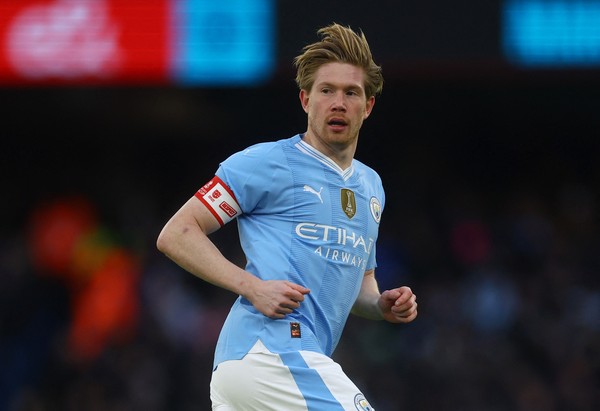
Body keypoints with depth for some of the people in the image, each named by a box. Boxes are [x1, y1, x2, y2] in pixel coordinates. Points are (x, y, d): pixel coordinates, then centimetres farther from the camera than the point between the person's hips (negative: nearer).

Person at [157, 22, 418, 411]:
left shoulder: (371, 186, 24)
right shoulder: (267, 162, 0)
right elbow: (176, 235, -2)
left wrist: (383, 305, 11)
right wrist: (253, 287, -14)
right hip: (269, 350, -9)